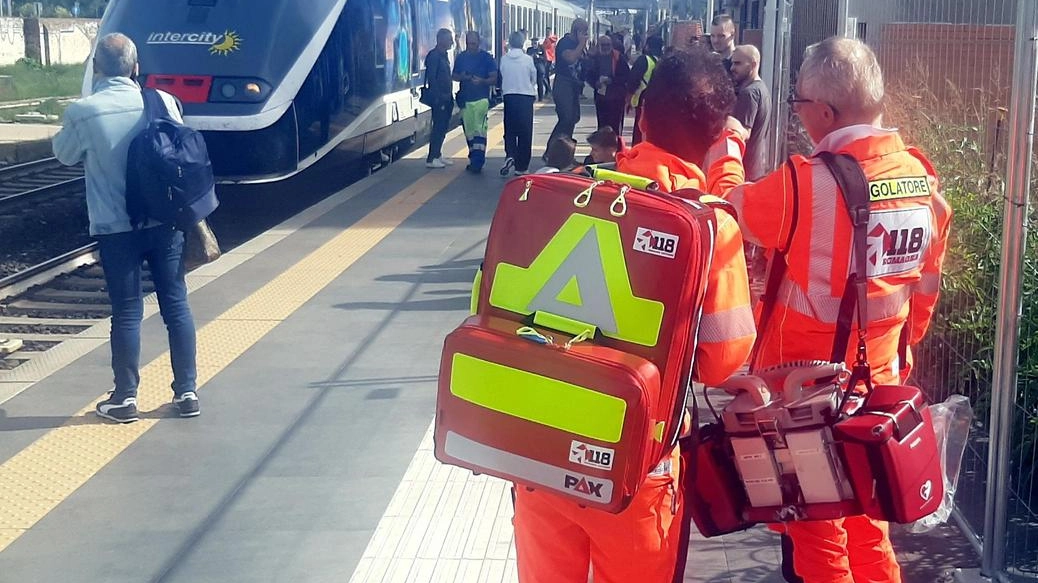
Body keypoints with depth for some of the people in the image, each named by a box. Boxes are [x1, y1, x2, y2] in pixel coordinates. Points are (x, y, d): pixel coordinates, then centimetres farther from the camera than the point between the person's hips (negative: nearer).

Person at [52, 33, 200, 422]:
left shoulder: (82, 112, -10)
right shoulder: (163, 102, -4)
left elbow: (64, 155, 9)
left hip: (116, 226, -2)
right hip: (165, 220, 2)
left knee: (126, 311, 6)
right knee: (176, 304, 10)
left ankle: (125, 399, 15)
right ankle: (187, 392, 16)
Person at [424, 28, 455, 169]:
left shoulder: (443, 55, 16)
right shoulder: (434, 55, -13)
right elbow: (431, 78, -18)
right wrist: (437, 98, -21)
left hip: (446, 98, 9)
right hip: (439, 99, -9)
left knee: (443, 127, 13)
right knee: (438, 128, -9)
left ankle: (437, 155, 20)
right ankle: (431, 159, -6)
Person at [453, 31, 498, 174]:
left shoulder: (486, 57, -1)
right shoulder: (461, 57, 10)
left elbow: (494, 79, -3)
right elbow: (455, 76, 18)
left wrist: (482, 81, -22)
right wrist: (462, 77, -5)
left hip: (481, 99, -5)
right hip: (465, 99, 5)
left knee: (479, 130, -15)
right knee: (469, 131, 11)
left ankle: (478, 161, -20)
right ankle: (474, 160, 21)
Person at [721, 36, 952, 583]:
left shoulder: (806, 182, -23)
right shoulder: (921, 176, -2)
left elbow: (731, 211, -8)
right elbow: (927, 282, 7)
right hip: (878, 375, 6)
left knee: (813, 519, 11)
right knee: (866, 513, 21)